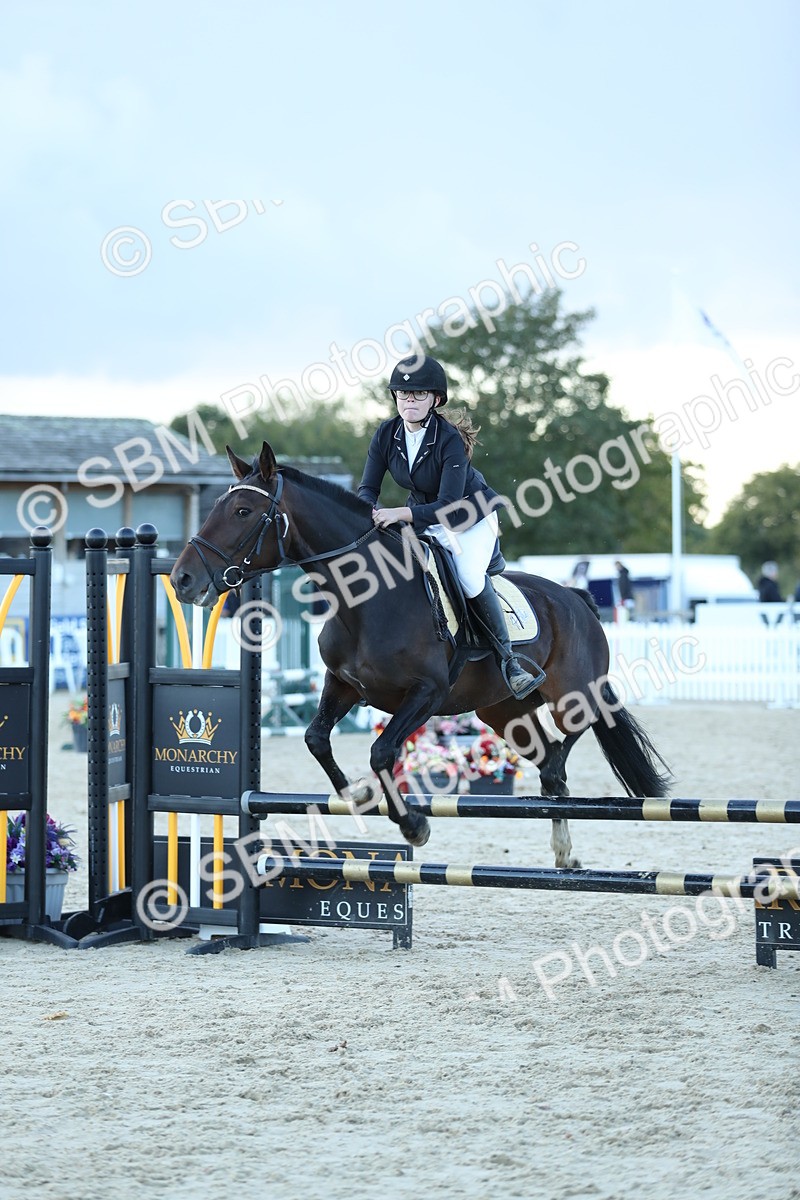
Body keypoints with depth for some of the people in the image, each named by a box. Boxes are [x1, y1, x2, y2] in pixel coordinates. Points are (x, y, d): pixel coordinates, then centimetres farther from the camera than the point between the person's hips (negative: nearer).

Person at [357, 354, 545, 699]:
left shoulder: (450, 440, -29)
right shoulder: (386, 434, -13)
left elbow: (448, 507, -34)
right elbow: (368, 488, -9)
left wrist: (400, 514, -47)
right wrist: (371, 513, -33)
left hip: (472, 517, -6)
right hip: (422, 516, 6)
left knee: (470, 577, -28)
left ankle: (507, 659, -17)